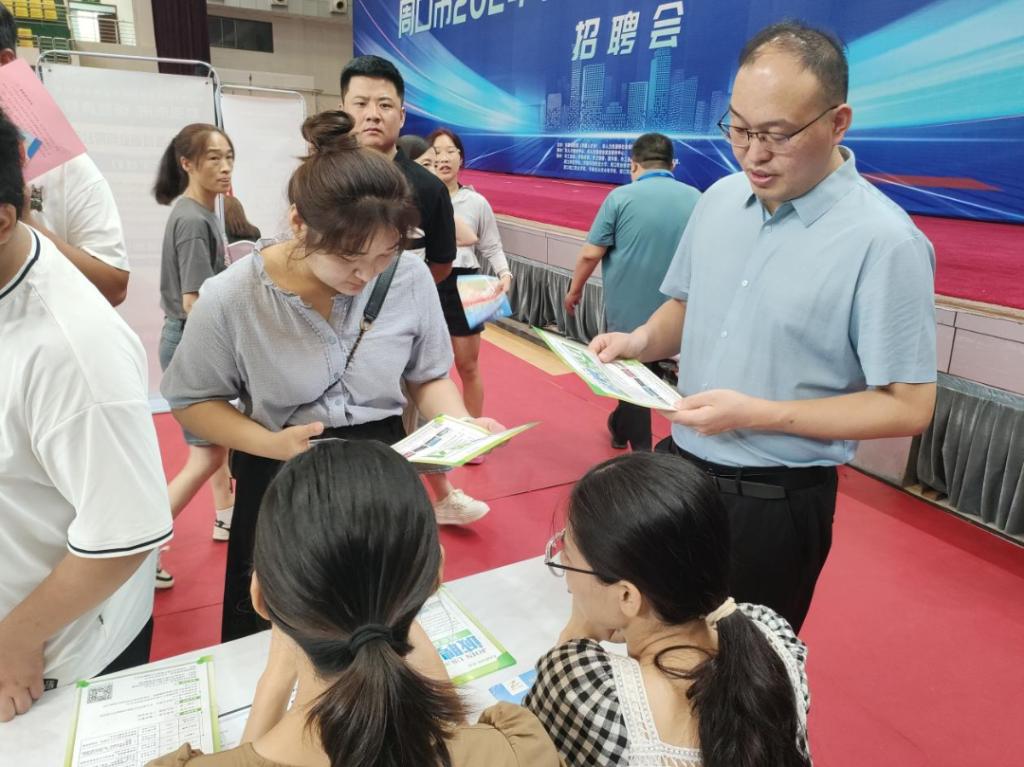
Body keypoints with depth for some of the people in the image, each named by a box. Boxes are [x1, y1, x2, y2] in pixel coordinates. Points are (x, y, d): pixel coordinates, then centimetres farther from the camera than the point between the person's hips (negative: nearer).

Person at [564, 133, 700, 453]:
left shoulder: (621, 196, -9)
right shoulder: (696, 199, 1)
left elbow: (590, 254, -11)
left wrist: (574, 289, 5)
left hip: (627, 310, -3)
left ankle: (641, 450, 26)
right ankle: (621, 425, 37)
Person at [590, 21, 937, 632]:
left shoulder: (885, 242, -19)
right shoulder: (719, 199, 0)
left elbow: (909, 407, -16)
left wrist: (758, 414, -24)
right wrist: (642, 340, -8)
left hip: (776, 503, -5)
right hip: (678, 467, 6)